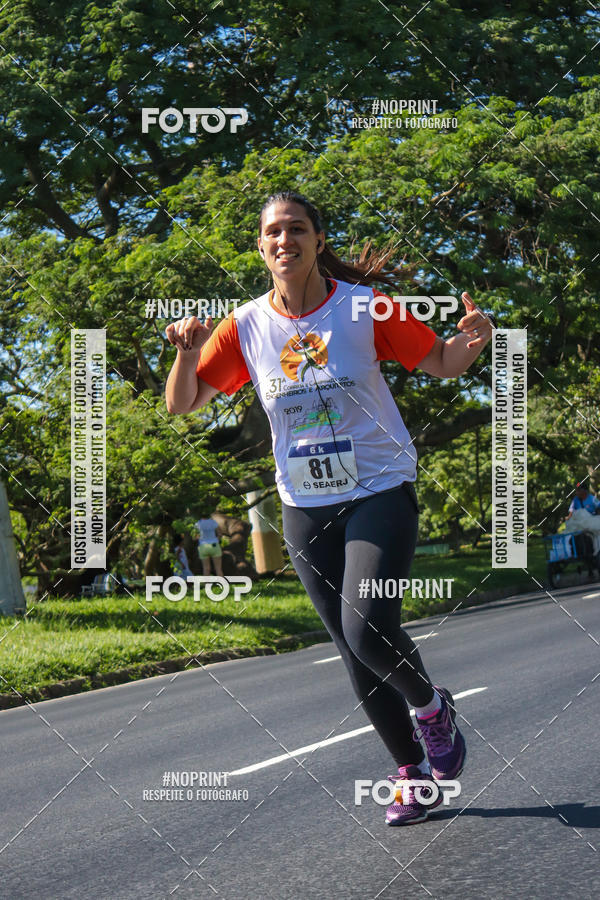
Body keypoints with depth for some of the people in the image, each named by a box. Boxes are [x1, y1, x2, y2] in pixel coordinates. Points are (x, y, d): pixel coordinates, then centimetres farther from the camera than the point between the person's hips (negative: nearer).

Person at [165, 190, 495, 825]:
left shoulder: (365, 306, -8)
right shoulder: (246, 326, -1)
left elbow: (443, 364, 1)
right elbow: (182, 405, 1)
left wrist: (473, 340, -22)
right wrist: (187, 352, -19)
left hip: (380, 491, -3)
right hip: (305, 506, 3)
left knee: (368, 632, -20)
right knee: (353, 652, 7)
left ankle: (432, 706, 11)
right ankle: (410, 769, 24)